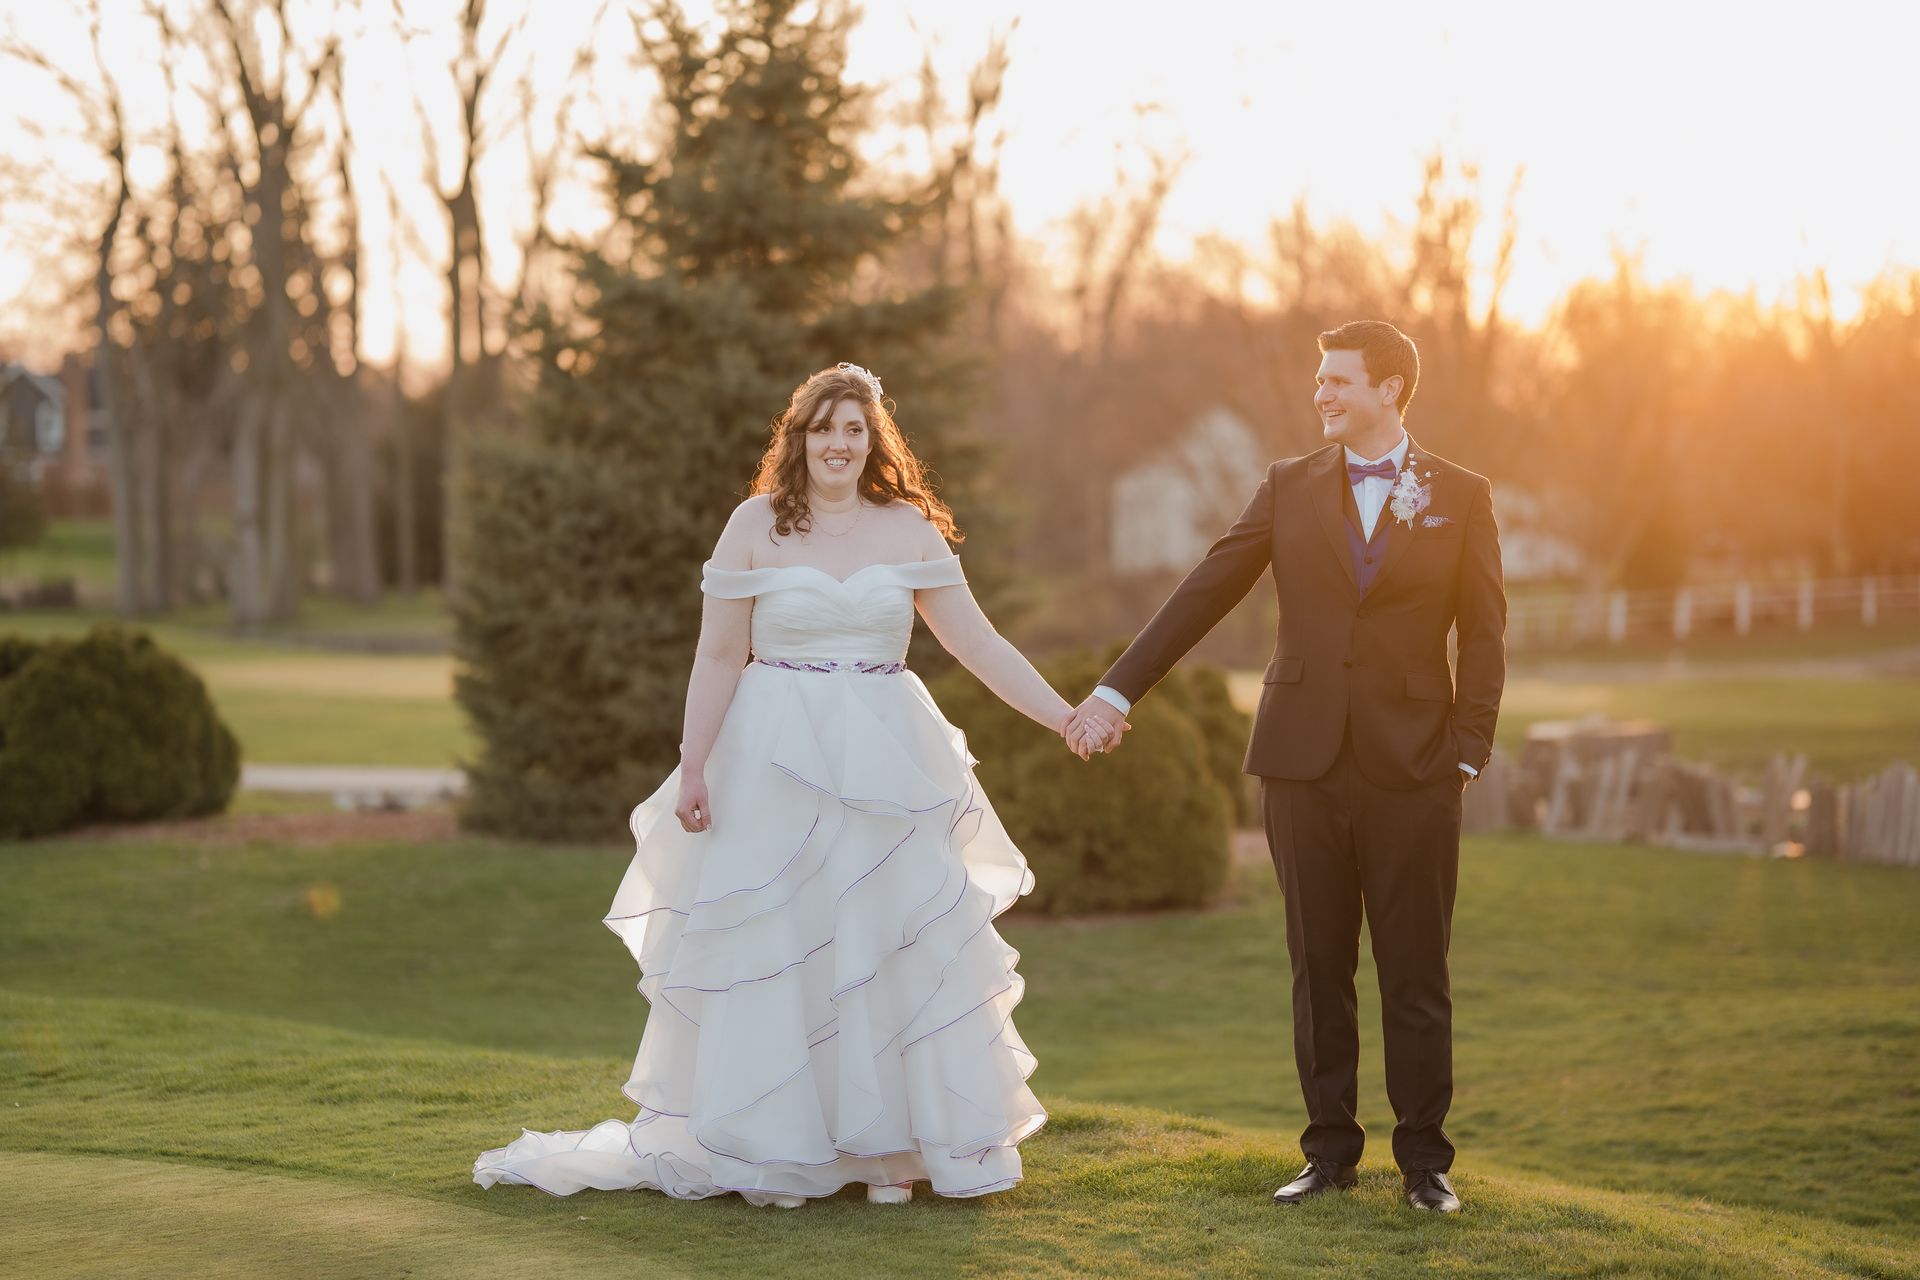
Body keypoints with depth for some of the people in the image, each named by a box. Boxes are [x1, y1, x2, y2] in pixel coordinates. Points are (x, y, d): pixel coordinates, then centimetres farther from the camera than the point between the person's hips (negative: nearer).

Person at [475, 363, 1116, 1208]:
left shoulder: (909, 529, 4)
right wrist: (693, 769, -5)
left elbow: (979, 644, 4)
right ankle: (766, 1148, 13)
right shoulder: (756, 525, -1)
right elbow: (719, 657, 0)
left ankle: (889, 1147, 11)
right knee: (769, 954, 3)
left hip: (886, 768, 2)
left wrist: (1068, 718, -4)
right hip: (775, 764, -2)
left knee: (899, 949, 2)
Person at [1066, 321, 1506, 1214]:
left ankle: (1424, 1160, 12)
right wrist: (1120, 687, 0)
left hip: (1413, 768, -2)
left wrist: (1470, 752, -5)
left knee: (1415, 971, 2)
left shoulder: (1460, 496, 4)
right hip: (1306, 760, 2)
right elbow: (1205, 593, 6)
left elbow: (1483, 633, 3)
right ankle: (1330, 1150, 17)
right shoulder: (1289, 488, 8)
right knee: (1318, 966, 7)